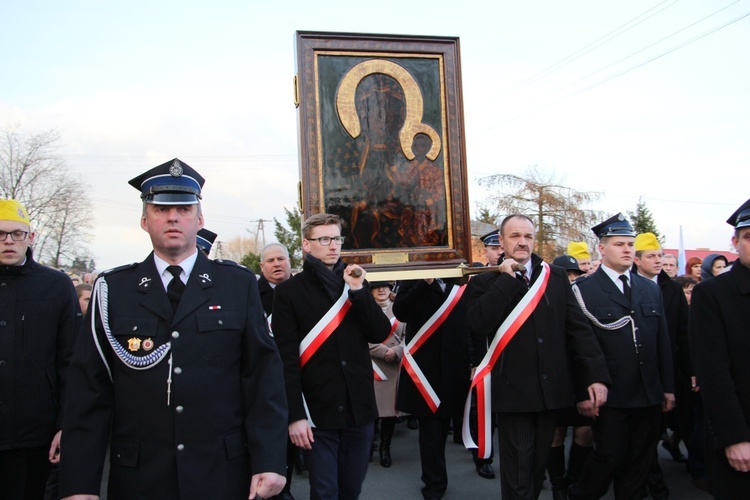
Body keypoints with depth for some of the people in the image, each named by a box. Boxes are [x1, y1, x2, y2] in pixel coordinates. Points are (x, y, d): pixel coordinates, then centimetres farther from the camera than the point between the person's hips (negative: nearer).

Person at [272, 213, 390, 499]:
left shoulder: (355, 282, 11)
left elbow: (380, 334, 1)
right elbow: (287, 358, -7)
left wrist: (359, 291, -10)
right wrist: (295, 415, -14)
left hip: (360, 407, 4)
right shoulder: (289, 291, -2)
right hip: (318, 411, -4)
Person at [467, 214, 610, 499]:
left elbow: (578, 327, 2)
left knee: (538, 466, 19)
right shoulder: (485, 282, -2)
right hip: (513, 392, -3)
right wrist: (507, 278, -16)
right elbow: (478, 324, -20)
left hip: (551, 390, 4)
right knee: (518, 475, 4)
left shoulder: (556, 277, 6)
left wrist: (596, 375, -6)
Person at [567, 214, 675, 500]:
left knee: (639, 463, 12)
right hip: (610, 397, -5)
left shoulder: (651, 289, 12)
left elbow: (663, 341, 12)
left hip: (649, 395, 5)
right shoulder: (583, 290, -6)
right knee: (609, 458, 2)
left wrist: (668, 387, 11)